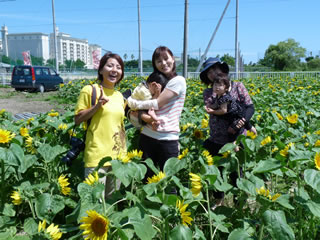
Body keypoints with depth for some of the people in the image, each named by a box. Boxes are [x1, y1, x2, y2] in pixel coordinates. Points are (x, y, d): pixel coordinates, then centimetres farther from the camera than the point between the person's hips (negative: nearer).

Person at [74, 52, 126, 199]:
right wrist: (97, 105, -17)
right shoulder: (90, 90, -5)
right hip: (97, 156, -6)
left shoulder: (119, 96, 11)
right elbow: (77, 120, -5)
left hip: (118, 155, 6)